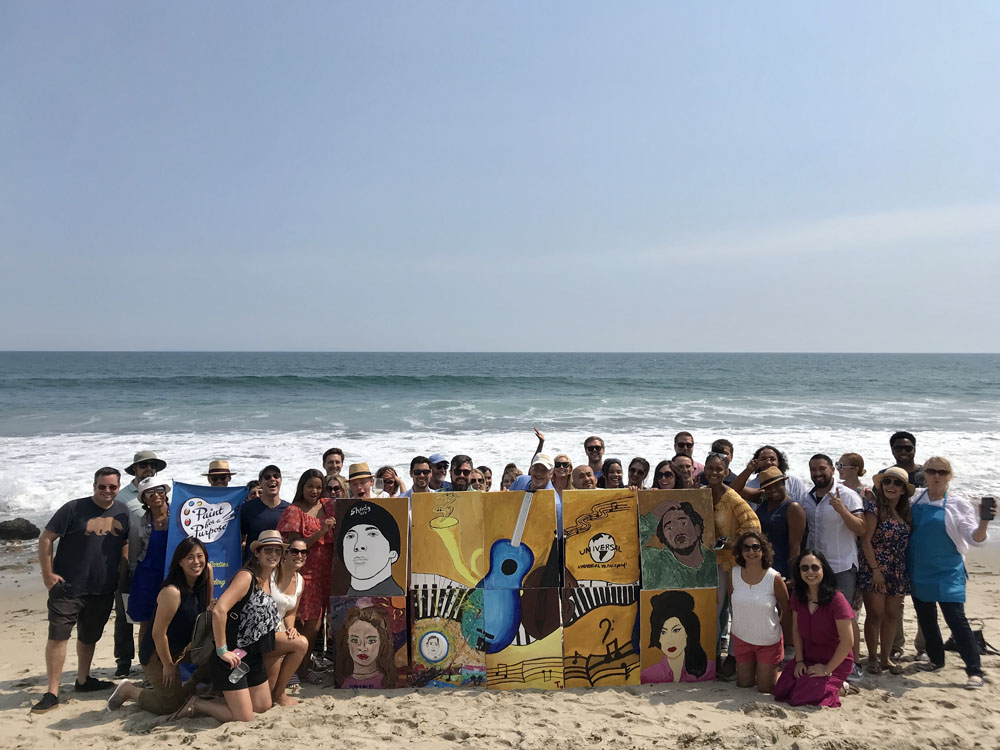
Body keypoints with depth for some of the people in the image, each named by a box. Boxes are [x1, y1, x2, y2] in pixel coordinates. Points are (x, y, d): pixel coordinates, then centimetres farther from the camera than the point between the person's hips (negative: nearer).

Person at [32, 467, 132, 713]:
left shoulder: (122, 512, 4)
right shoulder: (74, 509, -9)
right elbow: (46, 539, -7)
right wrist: (47, 574, -10)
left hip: (103, 591, 4)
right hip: (68, 588, -4)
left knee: (89, 637, 18)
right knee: (58, 636, -8)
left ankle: (83, 681, 35)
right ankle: (52, 693, 0)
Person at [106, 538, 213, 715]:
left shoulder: (207, 572, -9)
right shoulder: (172, 592, -30)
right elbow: (158, 633, -24)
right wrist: (168, 665, -14)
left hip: (181, 648, 7)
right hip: (156, 654, -7)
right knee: (172, 705, 0)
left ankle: (189, 686, 20)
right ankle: (128, 690, 19)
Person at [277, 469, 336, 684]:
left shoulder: (327, 506, 10)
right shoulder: (294, 511, -5)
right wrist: (321, 531, -22)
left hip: (325, 572, 5)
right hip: (305, 572, -5)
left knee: (315, 623, 5)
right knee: (312, 624, -8)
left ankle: (304, 668, 17)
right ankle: (300, 669, 5)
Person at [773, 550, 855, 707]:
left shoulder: (836, 599, -23)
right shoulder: (798, 596, -3)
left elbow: (848, 641, -21)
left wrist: (827, 669, -15)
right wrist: (799, 660, -2)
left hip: (836, 661, -6)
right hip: (807, 658, 6)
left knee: (801, 698, -17)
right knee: (780, 691, -7)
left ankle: (837, 686, 9)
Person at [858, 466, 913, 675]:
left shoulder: (906, 513, 10)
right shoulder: (874, 507, -9)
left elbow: (906, 543, 13)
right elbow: (866, 540, -11)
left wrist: (904, 575, 6)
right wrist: (875, 569, -14)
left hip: (897, 572, 6)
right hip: (875, 571, -6)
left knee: (892, 615, 9)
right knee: (875, 614, -1)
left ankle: (886, 658, 20)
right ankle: (872, 658, 12)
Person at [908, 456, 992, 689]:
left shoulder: (957, 504, -5)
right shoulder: (915, 502, 4)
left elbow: (974, 539, -9)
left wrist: (984, 521, -29)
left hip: (947, 573, -4)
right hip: (919, 573, 4)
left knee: (955, 618, -10)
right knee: (925, 618, 14)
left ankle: (975, 670, 0)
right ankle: (936, 659, 32)